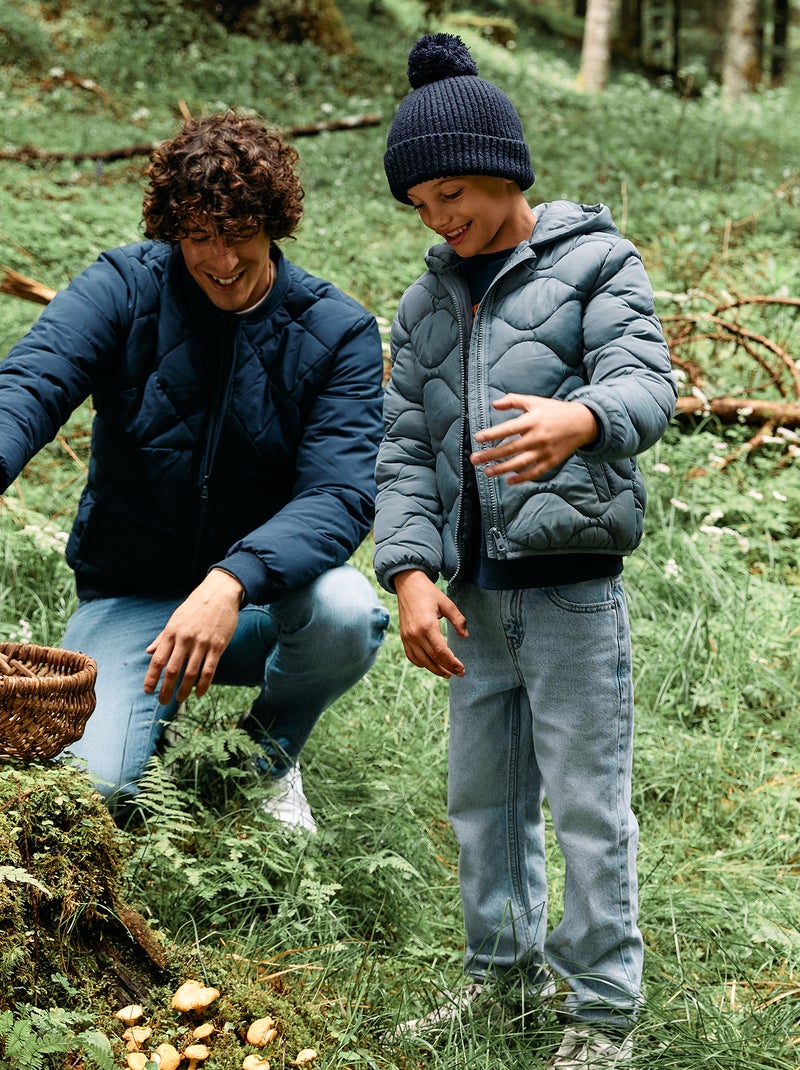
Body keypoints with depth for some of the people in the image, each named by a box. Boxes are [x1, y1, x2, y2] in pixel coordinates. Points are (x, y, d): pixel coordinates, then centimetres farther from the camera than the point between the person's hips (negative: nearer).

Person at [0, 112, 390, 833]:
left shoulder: (338, 333, -9)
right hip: (129, 597, 0)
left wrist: (234, 582, -40)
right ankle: (157, 711, 16)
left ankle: (273, 747, 2)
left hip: (266, 593, 0)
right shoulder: (124, 288, -9)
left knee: (348, 612, -34)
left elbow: (340, 493, -21)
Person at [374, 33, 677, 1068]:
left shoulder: (595, 262, -2)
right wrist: (411, 572, -7)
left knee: (588, 800, -1)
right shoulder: (426, 302, 13)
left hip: (571, 580, -6)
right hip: (474, 585, 6)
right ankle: (507, 963, 35)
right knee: (481, 792, 16)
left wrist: (578, 420, -41)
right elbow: (403, 448, 8)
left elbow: (645, 381, -17)